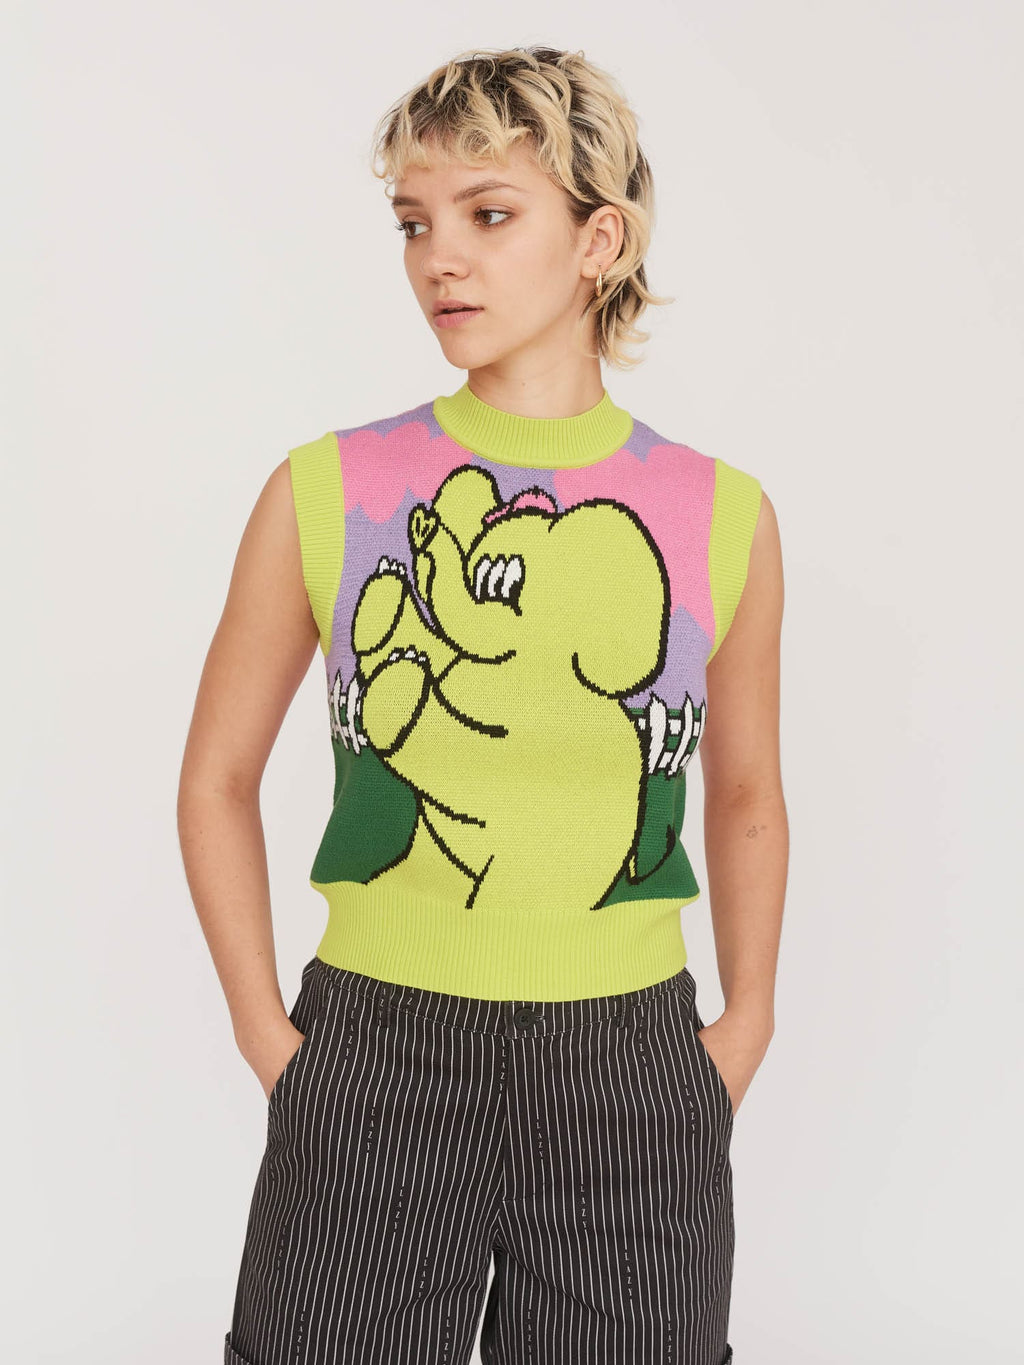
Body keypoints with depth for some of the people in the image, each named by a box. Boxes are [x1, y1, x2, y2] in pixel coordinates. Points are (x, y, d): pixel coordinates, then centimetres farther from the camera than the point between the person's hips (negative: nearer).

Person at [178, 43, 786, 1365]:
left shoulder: (723, 516, -1)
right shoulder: (326, 496, -4)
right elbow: (217, 777, 6)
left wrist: (745, 1029, 6)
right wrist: (267, 1034, 1)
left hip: (632, 1080, 1)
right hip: (374, 1069, 0)